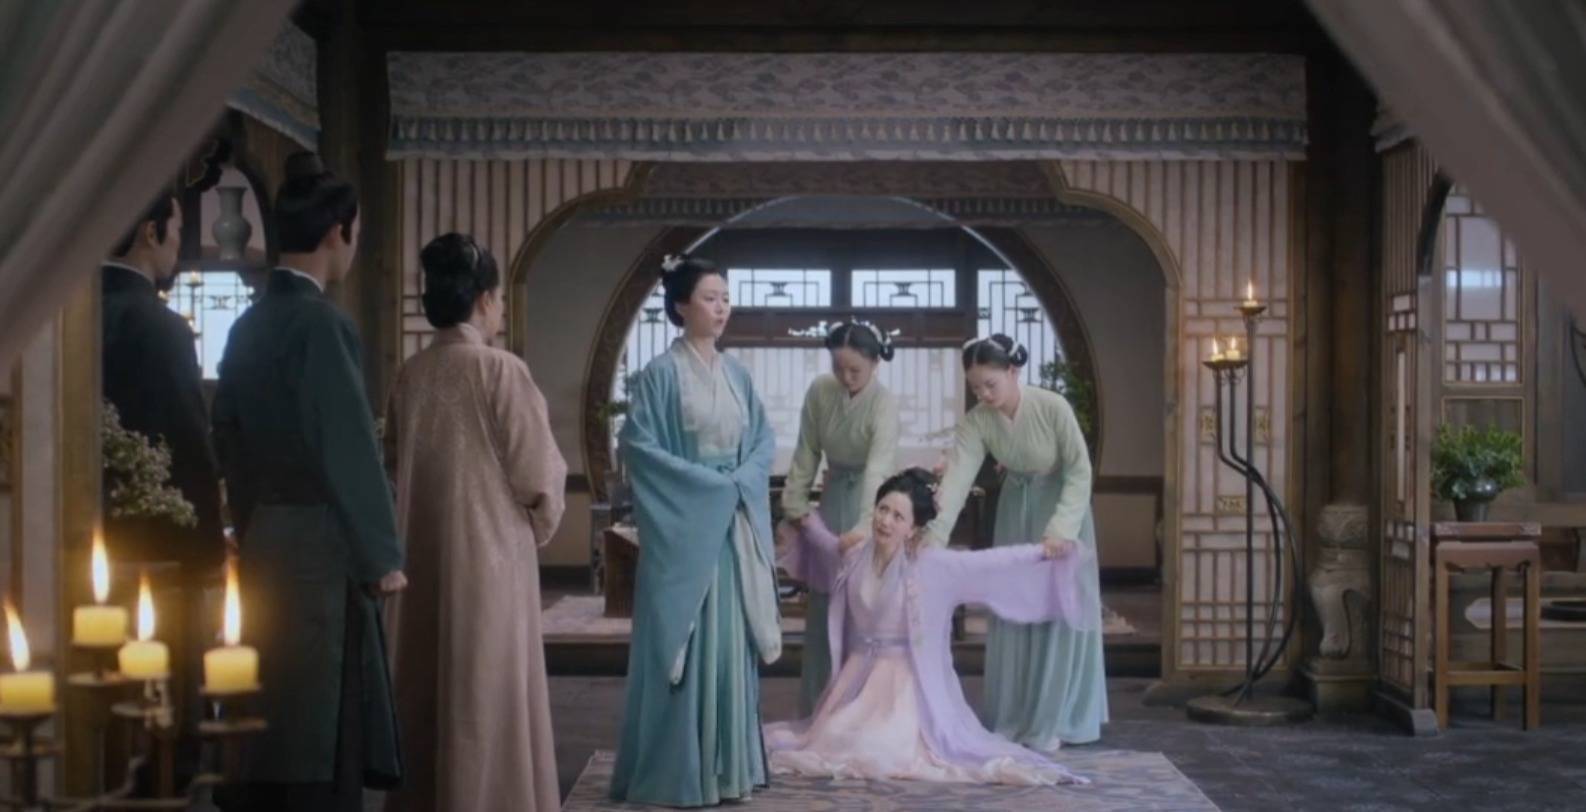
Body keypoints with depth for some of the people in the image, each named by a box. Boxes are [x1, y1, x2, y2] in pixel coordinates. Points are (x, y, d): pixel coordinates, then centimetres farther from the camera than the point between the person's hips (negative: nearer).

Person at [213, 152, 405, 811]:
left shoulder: (249, 325, 9)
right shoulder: (321, 323, -15)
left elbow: (231, 438, 14)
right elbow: (350, 447, -16)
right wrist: (382, 556, -12)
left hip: (265, 543, 8)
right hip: (321, 546, -8)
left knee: (276, 718, 14)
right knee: (326, 729, -2)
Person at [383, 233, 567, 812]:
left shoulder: (410, 374, 2)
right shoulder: (500, 369, -13)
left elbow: (396, 462, 11)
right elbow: (536, 470, -10)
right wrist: (540, 524, 9)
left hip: (423, 554, 6)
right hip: (489, 551, -6)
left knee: (426, 691, 13)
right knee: (487, 692, 3)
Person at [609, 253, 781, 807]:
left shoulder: (736, 374, 11)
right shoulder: (661, 374, -7)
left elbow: (764, 440, 13)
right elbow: (638, 445, -13)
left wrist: (740, 482, -6)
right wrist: (706, 483, -15)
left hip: (734, 524, 6)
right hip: (682, 525, -6)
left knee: (730, 644, 8)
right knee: (686, 645, -3)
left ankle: (727, 764, 15)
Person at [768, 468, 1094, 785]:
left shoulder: (933, 564, -16)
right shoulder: (854, 555, -2)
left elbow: (993, 562, -19)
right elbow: (825, 546, 23)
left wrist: (1042, 551, -27)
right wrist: (806, 522, 13)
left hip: (908, 679, -4)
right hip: (859, 676, 4)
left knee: (901, 752, -16)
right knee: (835, 745, 0)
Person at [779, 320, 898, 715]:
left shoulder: (884, 404, -23)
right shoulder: (819, 391, -8)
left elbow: (878, 468, -36)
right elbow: (806, 453, 1)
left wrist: (865, 524, -48)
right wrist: (794, 505, -1)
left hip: (871, 500, -5)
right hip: (834, 496, 5)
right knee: (824, 599, 10)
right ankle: (817, 707, 21)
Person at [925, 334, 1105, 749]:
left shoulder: (1052, 407, -27)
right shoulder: (976, 422, -17)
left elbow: (1080, 471, -21)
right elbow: (956, 479, -24)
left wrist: (1059, 530, -30)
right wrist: (934, 536, -35)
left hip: (1062, 504, -4)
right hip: (1015, 510, 4)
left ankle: (1052, 720, 7)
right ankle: (1013, 718, 15)